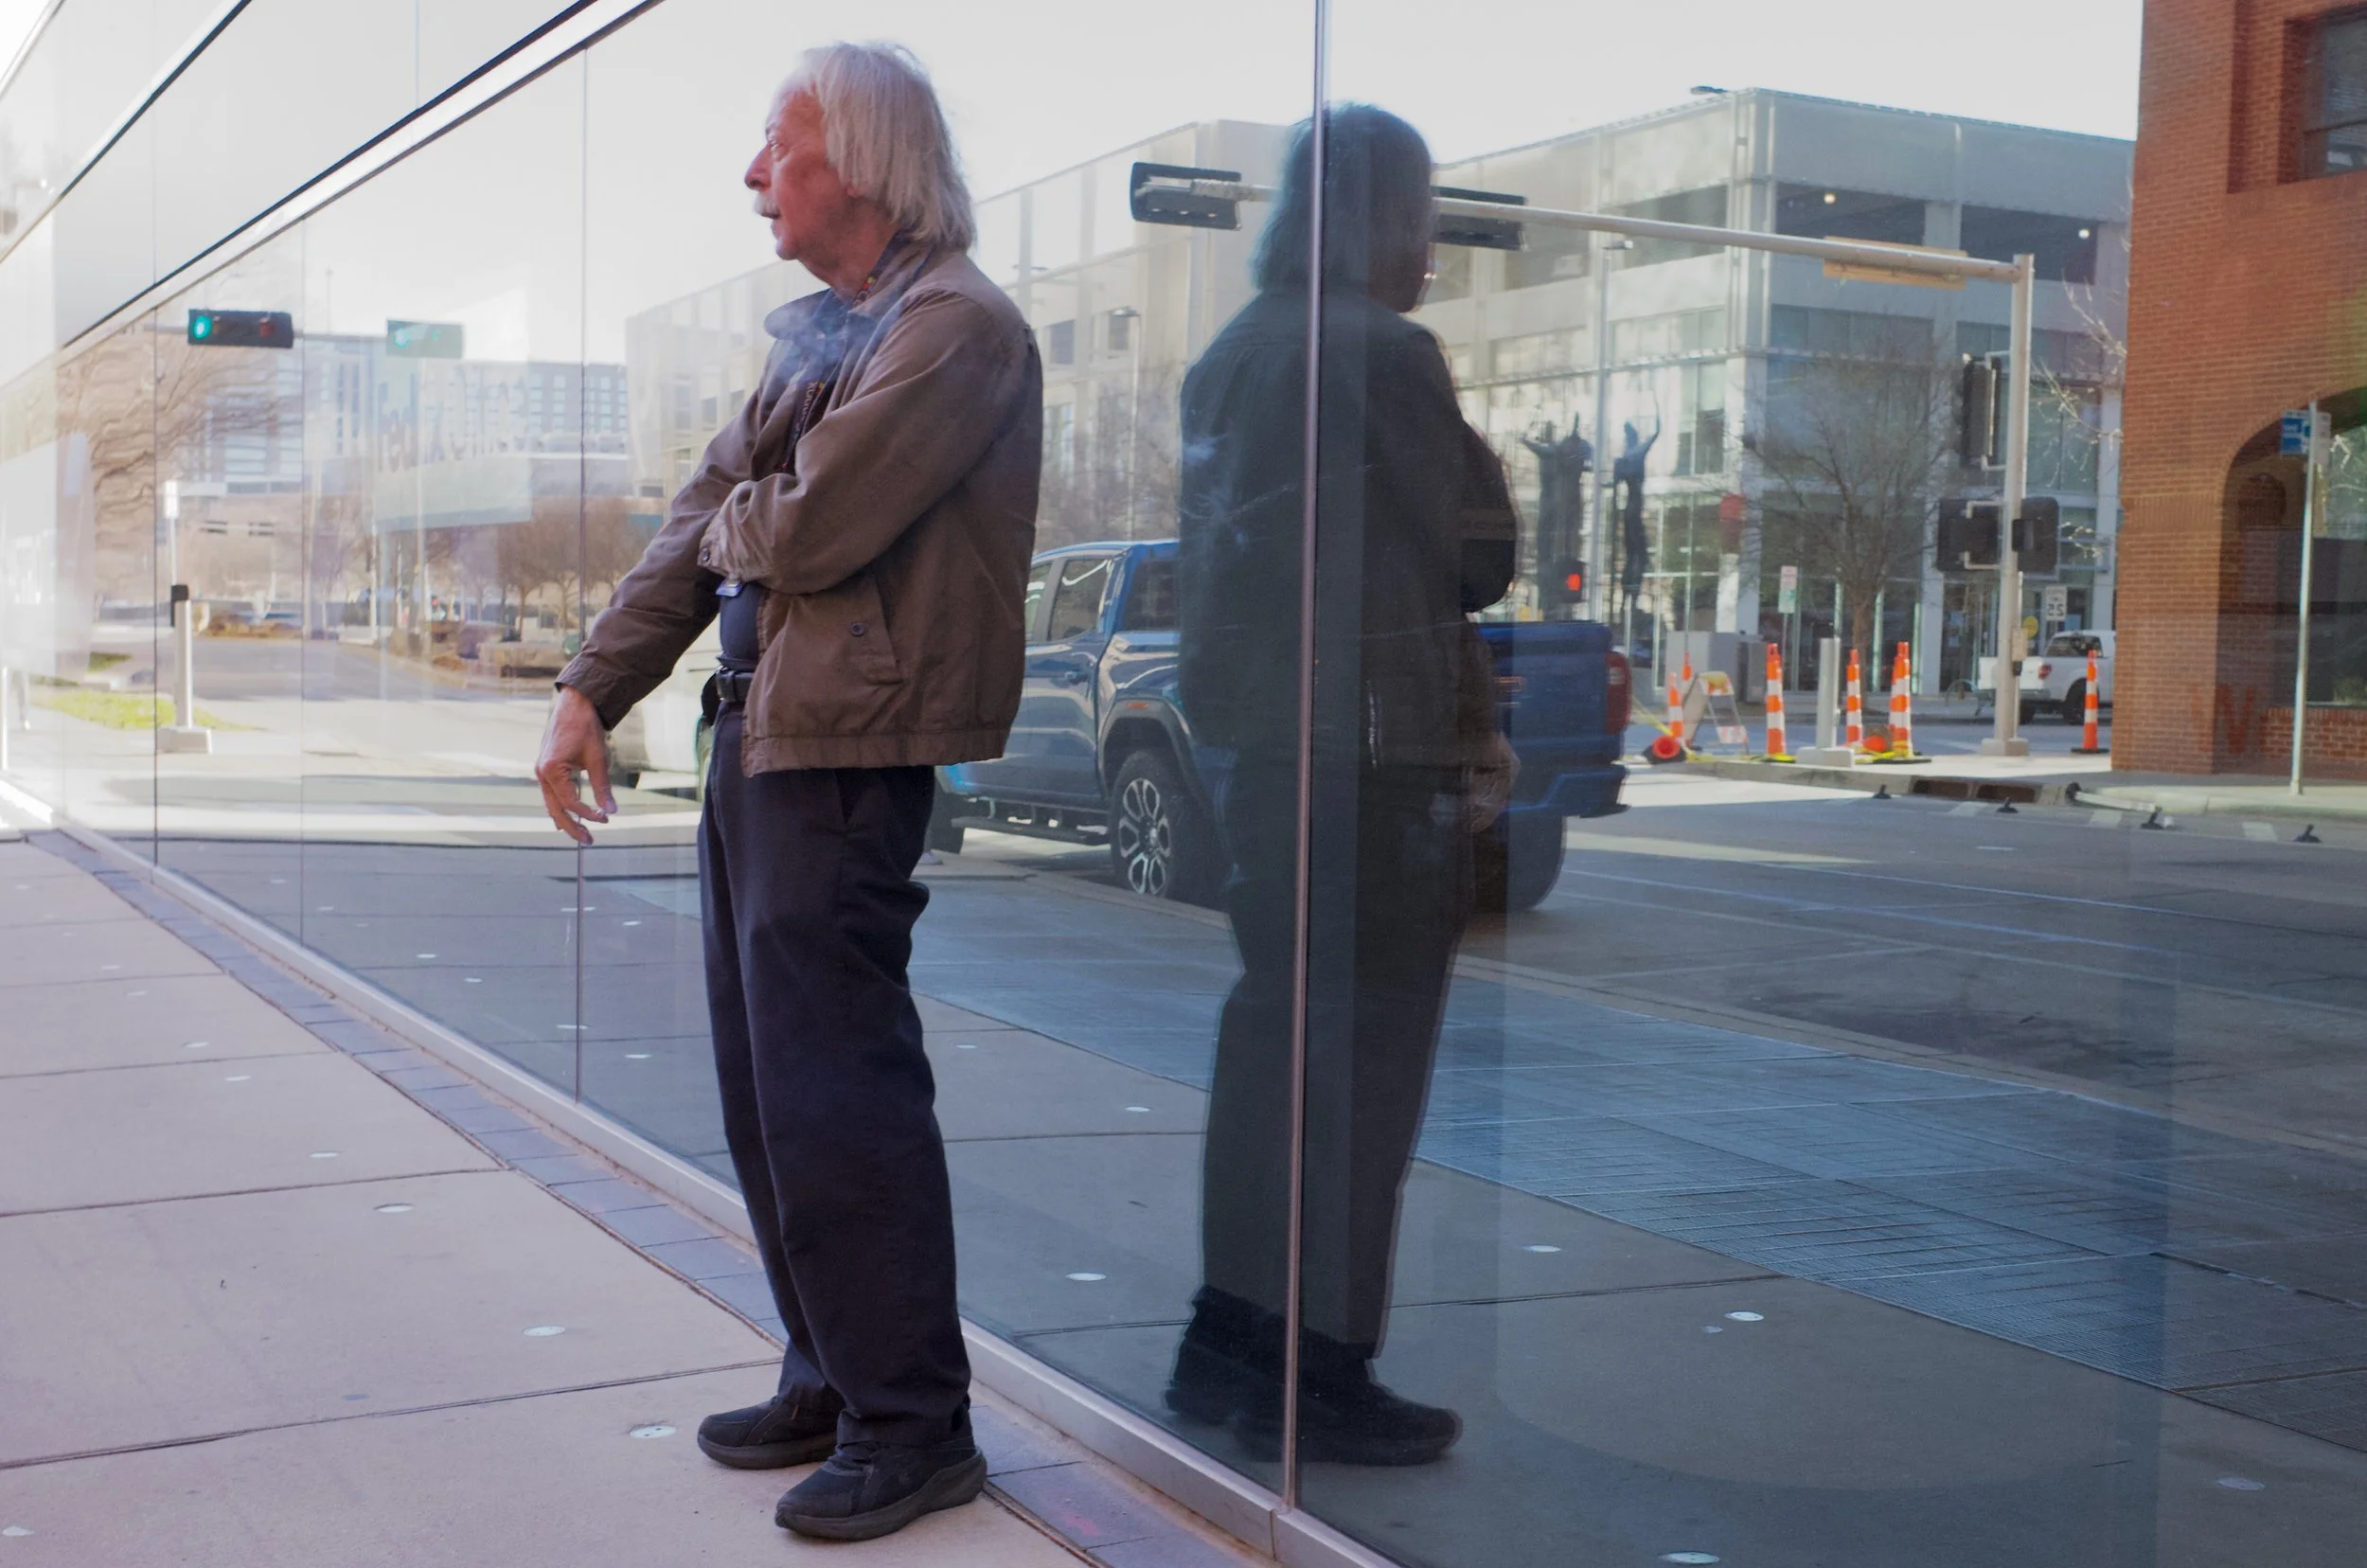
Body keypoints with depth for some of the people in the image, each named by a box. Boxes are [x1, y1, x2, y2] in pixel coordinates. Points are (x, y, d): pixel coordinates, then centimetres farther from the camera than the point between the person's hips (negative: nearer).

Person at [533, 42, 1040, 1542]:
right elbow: (705, 521, 17)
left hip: (847, 756, -10)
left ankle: (914, 1426, 4)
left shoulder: (956, 326, -12)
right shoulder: (819, 333, 19)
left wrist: (729, 523, 3)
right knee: (768, 1085, 14)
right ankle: (831, 1377, 26)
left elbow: (809, 530, -20)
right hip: (758, 741, 10)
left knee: (834, 1091, -8)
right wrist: (594, 687, 10)